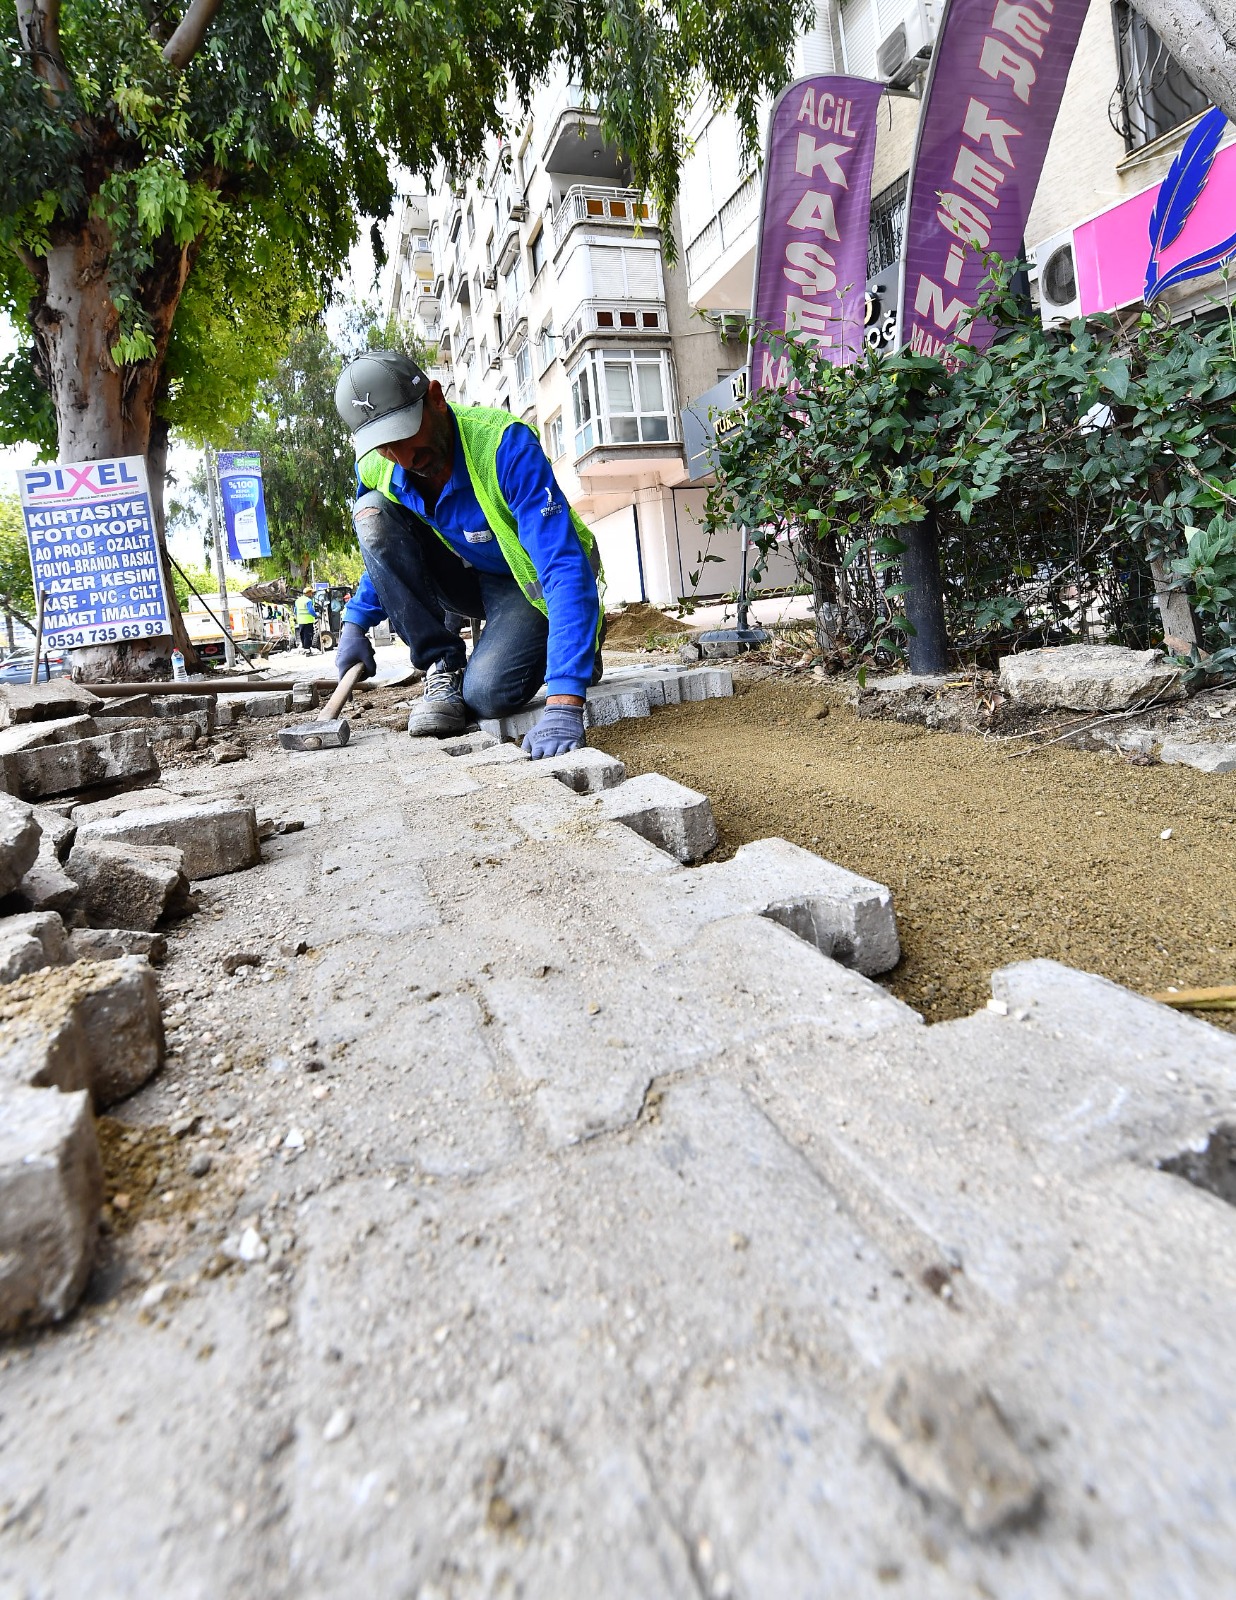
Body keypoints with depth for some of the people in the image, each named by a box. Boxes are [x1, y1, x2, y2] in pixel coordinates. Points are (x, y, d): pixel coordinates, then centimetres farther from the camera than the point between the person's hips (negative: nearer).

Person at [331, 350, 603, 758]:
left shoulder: (503, 444, -31)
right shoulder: (375, 469, -12)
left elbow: (565, 567, -40)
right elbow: (388, 553, 11)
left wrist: (563, 701, -51)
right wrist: (355, 623, -6)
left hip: (528, 582, -5)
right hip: (465, 578, 6)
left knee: (486, 692, -31)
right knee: (372, 514, -17)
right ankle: (442, 666, -11)